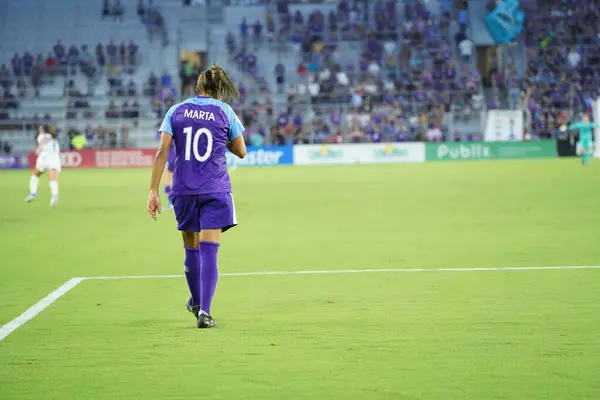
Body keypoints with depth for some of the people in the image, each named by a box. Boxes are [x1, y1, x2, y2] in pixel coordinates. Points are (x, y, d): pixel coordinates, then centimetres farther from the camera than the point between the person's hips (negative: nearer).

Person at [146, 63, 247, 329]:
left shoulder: (176, 111, 5)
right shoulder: (224, 112, 1)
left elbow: (162, 152, -2)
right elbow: (241, 152, 10)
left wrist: (153, 190, -2)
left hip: (183, 190, 2)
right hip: (215, 190, -2)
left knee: (191, 249, 17)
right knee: (209, 251, -6)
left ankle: (196, 302, 37)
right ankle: (203, 311, -17)